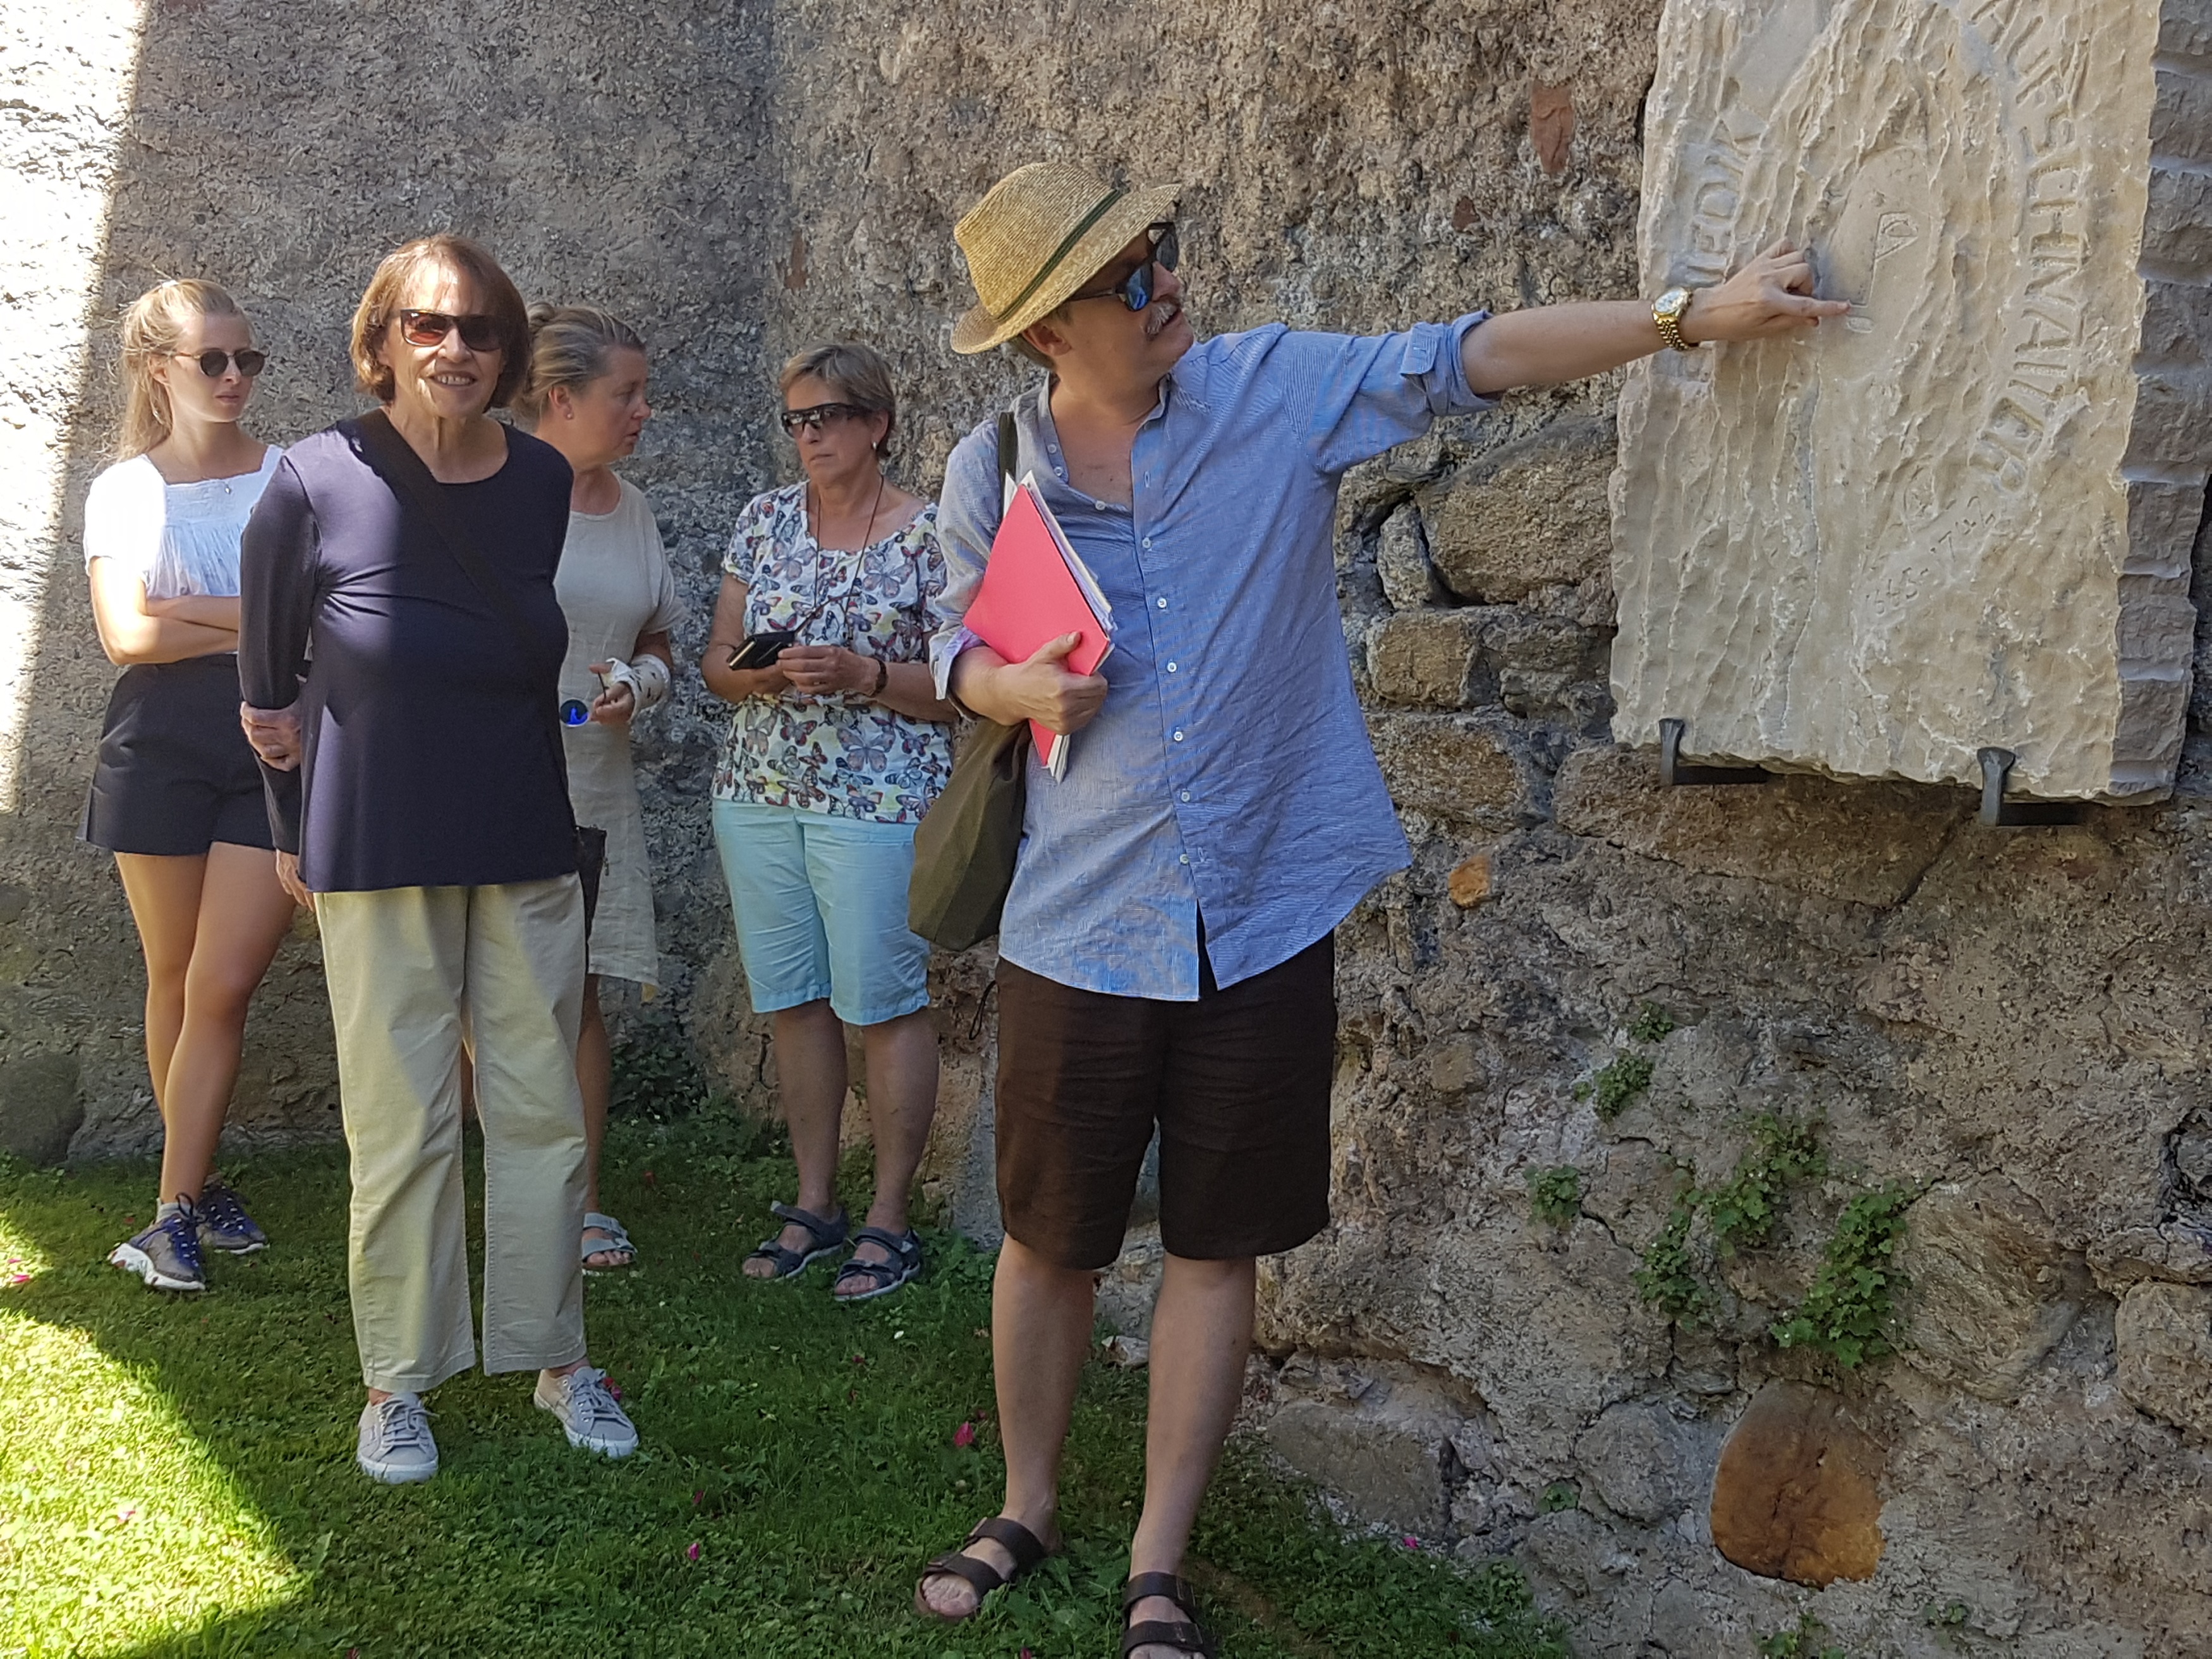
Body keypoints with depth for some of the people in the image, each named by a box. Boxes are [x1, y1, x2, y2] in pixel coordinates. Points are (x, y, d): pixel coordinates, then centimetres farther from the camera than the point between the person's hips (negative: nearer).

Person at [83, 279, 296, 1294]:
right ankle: (202, 1184, 22)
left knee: (223, 987, -6)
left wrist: (191, 611, -10)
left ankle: (174, 1213, -2)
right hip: (162, 751, 1)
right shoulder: (125, 492, 5)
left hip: (274, 753, -1)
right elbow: (127, 635, -7)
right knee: (175, 980, 9)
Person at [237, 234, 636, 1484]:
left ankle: (557, 1357, 20)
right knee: (403, 1124, 0)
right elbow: (270, 677, 4)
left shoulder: (546, 483, 0)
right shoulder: (318, 486, -10)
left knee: (544, 1109, 7)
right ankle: (399, 1383, 14)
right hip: (380, 856, -3)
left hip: (526, 849, 3)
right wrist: (297, 825, 10)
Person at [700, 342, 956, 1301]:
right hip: (759, 791, 5)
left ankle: (888, 1220, 8)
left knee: (881, 1004, -2)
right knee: (791, 1000, 9)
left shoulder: (930, 536, -3)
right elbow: (717, 662, 11)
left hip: (880, 798, -5)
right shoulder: (764, 520, 10)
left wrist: (863, 675, -19)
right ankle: (814, 1204, 21)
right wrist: (753, 673, -11)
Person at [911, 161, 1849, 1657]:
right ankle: (1027, 1508, 34)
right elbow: (959, 643, 13)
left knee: (1217, 1248, 9)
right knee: (1049, 1239, 10)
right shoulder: (993, 472, -1)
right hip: (1079, 926, 0)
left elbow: (1473, 357, -4)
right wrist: (1019, 689, -10)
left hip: (1262, 918, 0)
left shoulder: (1279, 389, -4)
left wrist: (1696, 315, -10)